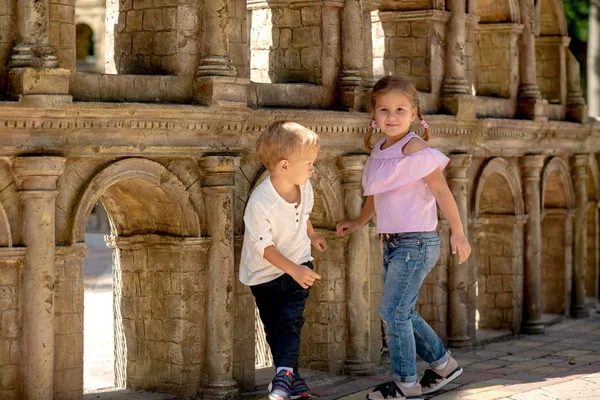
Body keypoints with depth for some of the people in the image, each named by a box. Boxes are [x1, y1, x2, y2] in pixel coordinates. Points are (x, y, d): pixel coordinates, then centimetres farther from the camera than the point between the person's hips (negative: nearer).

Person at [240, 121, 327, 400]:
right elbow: (265, 247, -23)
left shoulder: (304, 186, -12)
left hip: (299, 266, 3)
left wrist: (311, 235, 30)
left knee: (291, 321, -15)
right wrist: (294, 271, -29)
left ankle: (284, 376, -19)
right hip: (265, 274, -3)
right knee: (274, 329, 9)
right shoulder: (260, 203, -31)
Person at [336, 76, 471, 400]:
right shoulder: (379, 152, 10)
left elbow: (442, 191, -16)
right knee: (403, 313, 15)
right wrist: (358, 223, 24)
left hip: (416, 242, -8)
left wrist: (458, 232, -18)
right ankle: (443, 365, 30)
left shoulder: (414, 149, -14)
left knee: (393, 311, -7)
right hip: (392, 243, 9)